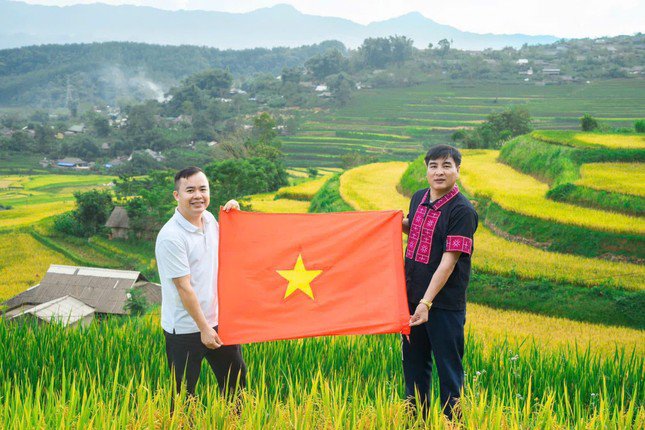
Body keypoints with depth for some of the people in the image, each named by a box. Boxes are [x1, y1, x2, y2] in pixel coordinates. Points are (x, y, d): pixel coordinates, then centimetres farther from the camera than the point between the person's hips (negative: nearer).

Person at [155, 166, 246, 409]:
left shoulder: (208, 219, 2)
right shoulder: (171, 237, -21)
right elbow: (184, 287, -20)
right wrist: (203, 328, -17)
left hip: (219, 319, 8)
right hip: (185, 329, -8)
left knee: (236, 377, 19)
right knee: (184, 392, 6)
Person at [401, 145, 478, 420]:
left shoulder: (462, 211, -16)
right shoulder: (419, 198, 5)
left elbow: (449, 261, -21)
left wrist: (427, 302, -26)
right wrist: (399, 222, 3)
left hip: (444, 303, -7)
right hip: (412, 297, 8)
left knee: (448, 369, 3)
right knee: (413, 363, 18)